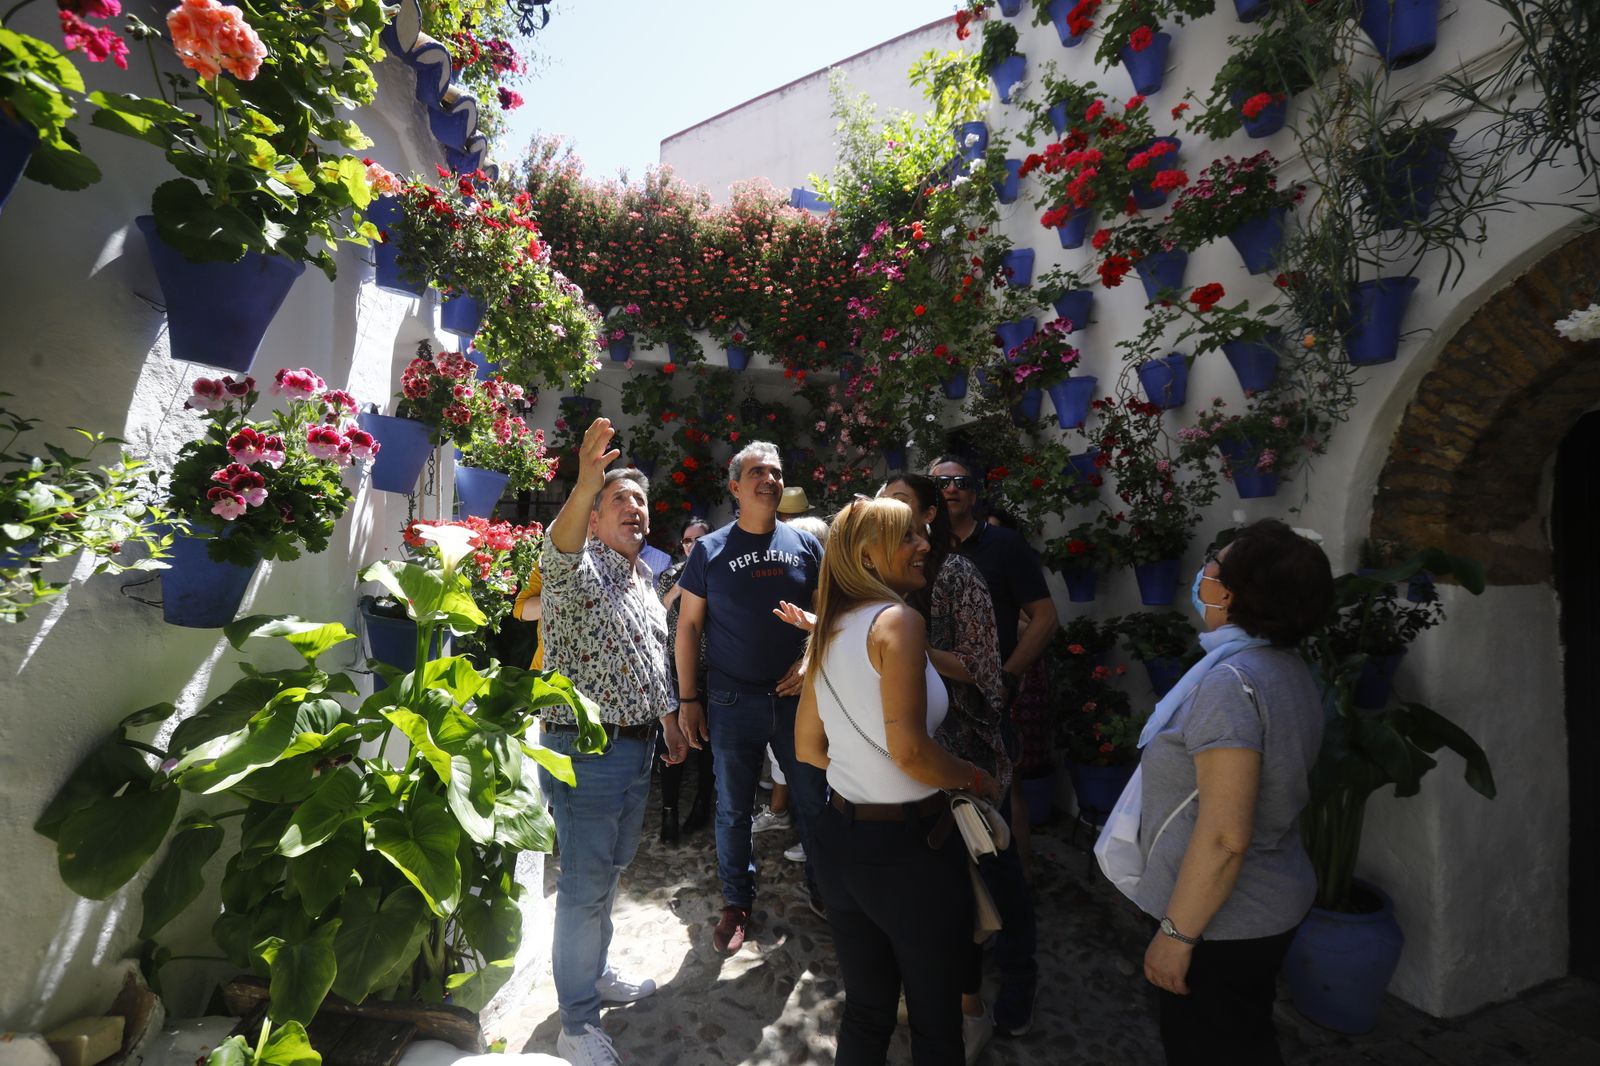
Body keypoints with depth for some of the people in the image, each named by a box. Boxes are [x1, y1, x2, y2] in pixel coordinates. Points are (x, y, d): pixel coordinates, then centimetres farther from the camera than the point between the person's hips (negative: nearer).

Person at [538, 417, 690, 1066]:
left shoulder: (644, 581, 13)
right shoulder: (580, 569, -13)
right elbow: (560, 549, -40)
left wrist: (668, 717, 20)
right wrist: (585, 485, -56)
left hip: (636, 749, 8)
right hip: (585, 751, -8)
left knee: (608, 873, 22)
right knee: (585, 884, 4)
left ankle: (593, 975, 42)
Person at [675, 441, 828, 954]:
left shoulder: (805, 544, 3)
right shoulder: (710, 549, -2)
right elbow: (688, 625, 0)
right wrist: (687, 698, -2)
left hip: (797, 695, 2)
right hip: (733, 701, -1)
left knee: (815, 801, 11)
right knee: (733, 809, 12)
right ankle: (737, 902, 32)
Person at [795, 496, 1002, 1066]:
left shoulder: (829, 629, 5)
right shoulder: (897, 619, -18)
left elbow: (808, 747, 10)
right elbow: (909, 750, -24)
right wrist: (978, 778, -7)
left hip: (842, 836, 7)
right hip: (908, 844, -7)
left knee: (865, 1011, 24)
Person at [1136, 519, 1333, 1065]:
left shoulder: (1230, 682, -28)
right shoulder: (1288, 669, 2)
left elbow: (1225, 838, -30)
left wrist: (1176, 934, -20)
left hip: (1224, 922, -8)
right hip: (1274, 901, 9)